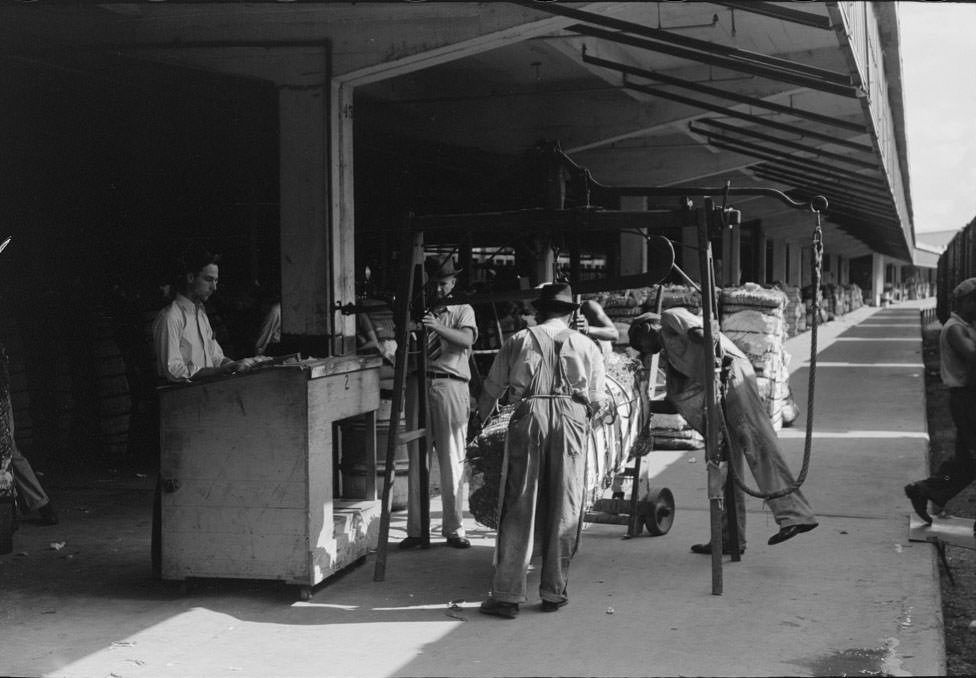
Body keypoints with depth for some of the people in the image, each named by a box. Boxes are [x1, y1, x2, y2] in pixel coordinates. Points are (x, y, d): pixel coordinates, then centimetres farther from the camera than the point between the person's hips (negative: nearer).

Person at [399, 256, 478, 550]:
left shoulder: (462, 311, 12)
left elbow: (466, 339, -9)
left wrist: (438, 327, -26)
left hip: (450, 386, -2)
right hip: (419, 385, 2)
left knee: (453, 462, -1)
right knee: (416, 460, 0)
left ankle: (454, 530, 5)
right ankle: (417, 531, 3)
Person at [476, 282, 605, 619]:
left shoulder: (518, 341, 14)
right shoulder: (587, 346, 17)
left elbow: (491, 390, 18)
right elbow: (597, 401, 13)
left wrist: (476, 423, 35)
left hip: (528, 416, -1)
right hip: (572, 417, 1)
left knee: (517, 507, 0)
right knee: (564, 509, 8)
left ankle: (507, 595, -1)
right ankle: (554, 592, 11)